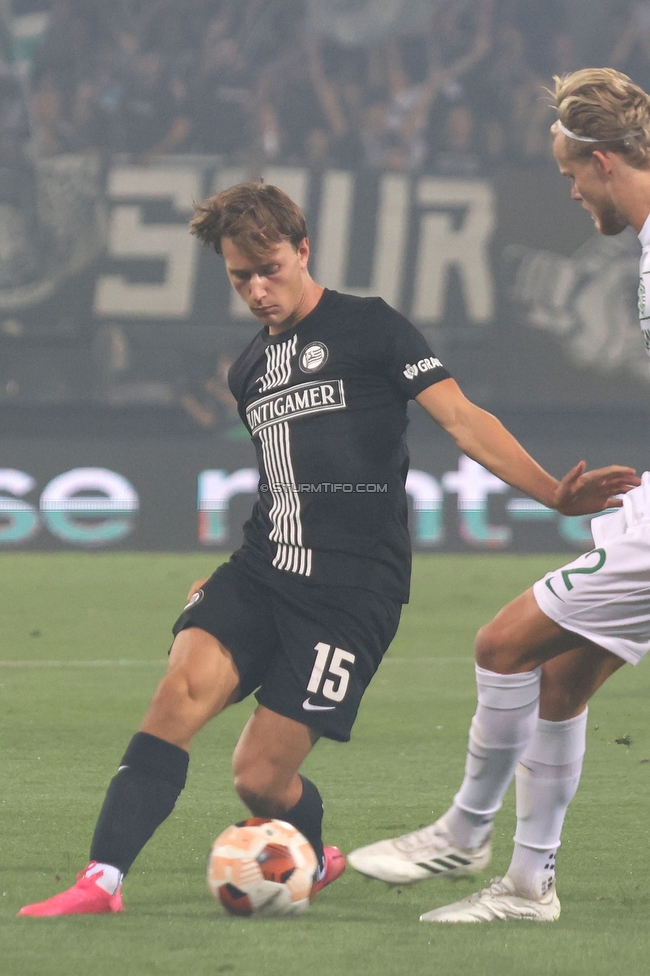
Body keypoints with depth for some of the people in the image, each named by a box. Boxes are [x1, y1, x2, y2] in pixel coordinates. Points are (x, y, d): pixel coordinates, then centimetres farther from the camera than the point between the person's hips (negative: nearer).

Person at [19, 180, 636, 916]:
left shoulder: (369, 329, -1)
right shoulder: (248, 371, 19)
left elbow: (462, 420, -8)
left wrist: (553, 493, -21)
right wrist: (232, 578, 25)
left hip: (352, 588, -5)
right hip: (262, 574, 5)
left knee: (260, 779, -10)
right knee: (185, 683, -24)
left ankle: (311, 859, 25)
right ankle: (102, 880, -29)